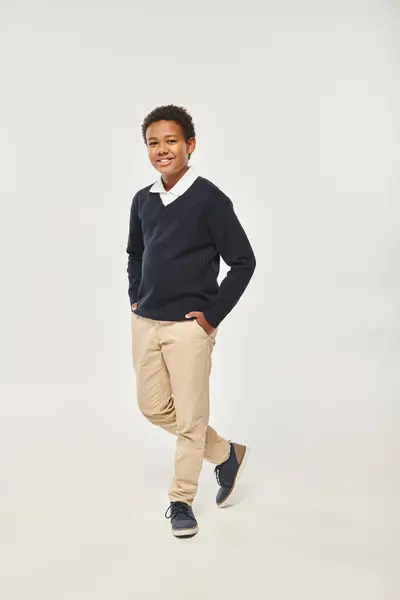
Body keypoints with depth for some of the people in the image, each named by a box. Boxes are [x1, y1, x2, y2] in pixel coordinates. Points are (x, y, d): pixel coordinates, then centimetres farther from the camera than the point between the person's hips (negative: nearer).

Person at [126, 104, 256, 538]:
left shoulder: (209, 198, -11)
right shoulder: (142, 200, 7)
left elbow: (243, 261, -10)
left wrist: (213, 315, -11)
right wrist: (135, 297, 11)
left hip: (188, 325, -6)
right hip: (145, 322, 7)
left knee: (190, 416, 2)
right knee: (153, 407, 14)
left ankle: (181, 500, 21)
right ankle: (226, 454, 33)